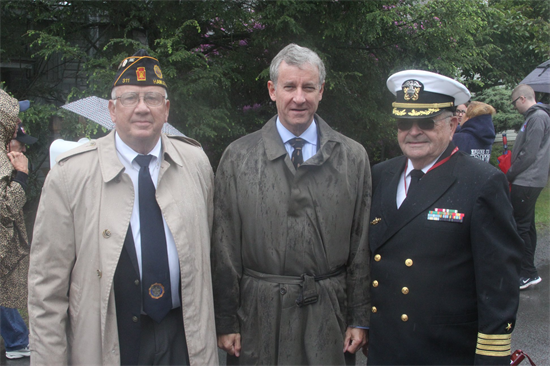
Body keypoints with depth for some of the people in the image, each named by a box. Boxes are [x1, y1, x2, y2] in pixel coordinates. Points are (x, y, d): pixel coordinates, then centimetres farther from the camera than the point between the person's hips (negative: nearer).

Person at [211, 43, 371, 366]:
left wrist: (360, 320, 2)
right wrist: (225, 321, -1)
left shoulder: (353, 157, 3)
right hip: (259, 315, 0)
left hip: (329, 314, 1)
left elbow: (362, 244, 3)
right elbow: (225, 246, 0)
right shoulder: (238, 157, 0)